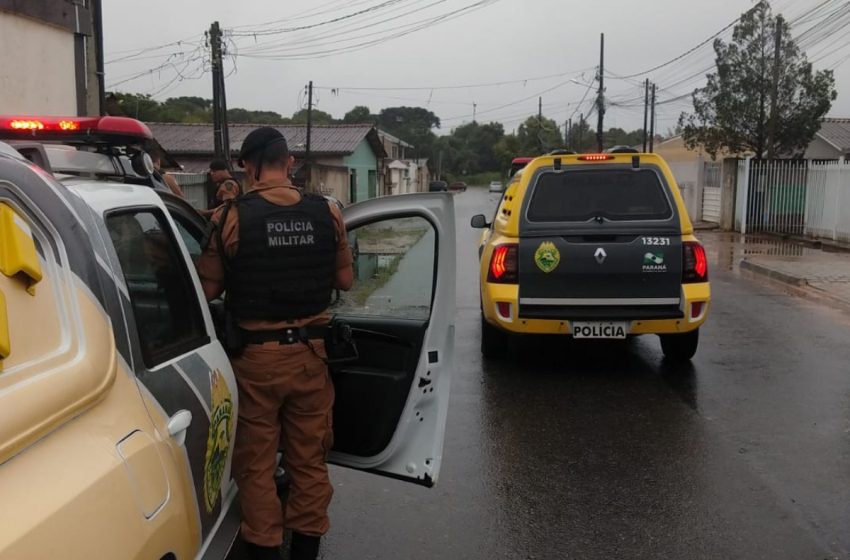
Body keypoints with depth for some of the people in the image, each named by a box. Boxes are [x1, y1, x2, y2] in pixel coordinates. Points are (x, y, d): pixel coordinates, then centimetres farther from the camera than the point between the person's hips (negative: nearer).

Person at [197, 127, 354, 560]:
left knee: (257, 464, 12)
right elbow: (345, 280, 4)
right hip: (309, 352, 3)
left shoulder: (230, 217, -12)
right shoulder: (327, 213, -4)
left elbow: (209, 289, -5)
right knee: (309, 460, 16)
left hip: (256, 355, -2)